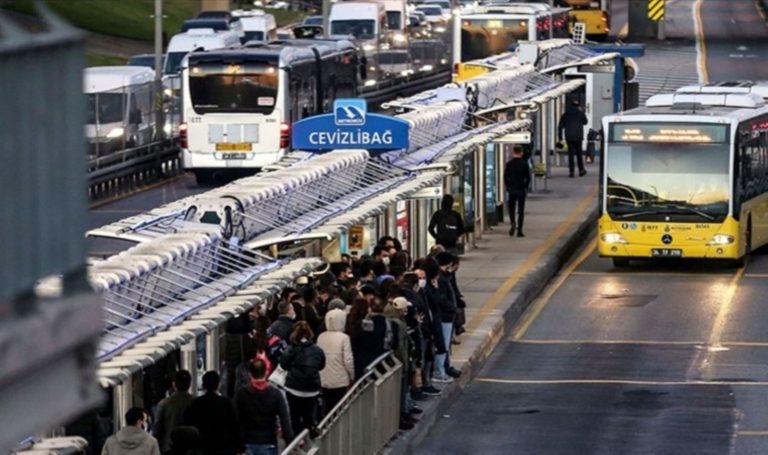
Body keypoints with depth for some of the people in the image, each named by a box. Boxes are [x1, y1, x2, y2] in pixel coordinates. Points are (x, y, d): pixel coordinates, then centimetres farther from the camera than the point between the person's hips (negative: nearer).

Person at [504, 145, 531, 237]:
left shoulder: (509, 164, -3)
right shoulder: (524, 164, -7)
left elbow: (505, 178, -1)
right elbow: (528, 178, -5)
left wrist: (508, 187, 10)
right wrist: (525, 187, 9)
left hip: (511, 189, 1)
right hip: (521, 190, -1)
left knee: (511, 208, 15)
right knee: (521, 210, 5)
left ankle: (512, 223, -12)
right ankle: (519, 230, 2)